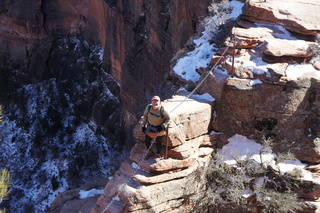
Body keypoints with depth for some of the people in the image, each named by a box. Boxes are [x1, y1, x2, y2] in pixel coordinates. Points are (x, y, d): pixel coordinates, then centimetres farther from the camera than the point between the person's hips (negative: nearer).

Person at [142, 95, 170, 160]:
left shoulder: (162, 110, -25)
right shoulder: (149, 107, -15)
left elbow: (168, 118, -11)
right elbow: (145, 115, 3)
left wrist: (163, 125, -21)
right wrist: (144, 125, 2)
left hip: (159, 128, -4)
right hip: (150, 126, 4)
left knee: (159, 142, 9)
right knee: (147, 140, 13)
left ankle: (158, 155, 33)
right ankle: (150, 152, 42)